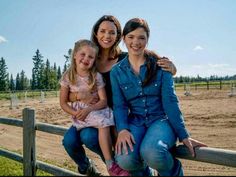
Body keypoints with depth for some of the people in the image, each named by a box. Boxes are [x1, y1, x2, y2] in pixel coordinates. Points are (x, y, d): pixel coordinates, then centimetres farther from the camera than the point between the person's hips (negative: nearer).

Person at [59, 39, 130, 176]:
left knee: (114, 123, -28)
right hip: (80, 113, -2)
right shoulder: (68, 76, -1)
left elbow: (103, 101, -5)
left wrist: (88, 109, -23)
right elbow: (63, 102, 2)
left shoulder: (96, 76, -1)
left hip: (97, 109, 2)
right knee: (103, 123, -31)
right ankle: (111, 165, -25)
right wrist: (75, 113, -16)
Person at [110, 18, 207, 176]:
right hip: (135, 122, 2)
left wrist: (184, 135, -10)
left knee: (151, 152, -35)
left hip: (161, 119, -1)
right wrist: (122, 129, -21)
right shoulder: (117, 71, 5)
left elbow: (170, 101, -5)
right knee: (125, 160, -29)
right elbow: (119, 105, -1)